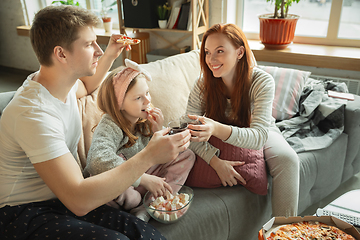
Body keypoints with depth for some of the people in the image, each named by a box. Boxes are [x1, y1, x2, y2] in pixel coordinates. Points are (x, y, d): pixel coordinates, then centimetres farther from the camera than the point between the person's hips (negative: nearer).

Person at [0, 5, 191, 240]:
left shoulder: (61, 82, 2)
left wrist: (111, 56, 15)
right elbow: (79, 201, -32)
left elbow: (86, 86, 31)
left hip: (62, 198, 7)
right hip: (25, 214, -7)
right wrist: (149, 156, -30)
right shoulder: (34, 113, -27)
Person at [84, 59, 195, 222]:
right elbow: (99, 162, -45)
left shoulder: (144, 120, -5)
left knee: (187, 155, -3)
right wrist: (144, 179, -41)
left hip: (139, 176, 7)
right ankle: (138, 201, -5)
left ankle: (144, 211, -18)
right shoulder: (109, 127, -25)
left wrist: (158, 131, -18)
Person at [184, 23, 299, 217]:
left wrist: (217, 129, -58)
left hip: (260, 135, -1)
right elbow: (190, 132, -22)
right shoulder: (203, 84, -22)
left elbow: (259, 136, -38)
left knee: (287, 159, -29)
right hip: (222, 141, 1)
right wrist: (216, 161, -39)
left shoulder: (262, 82, -28)